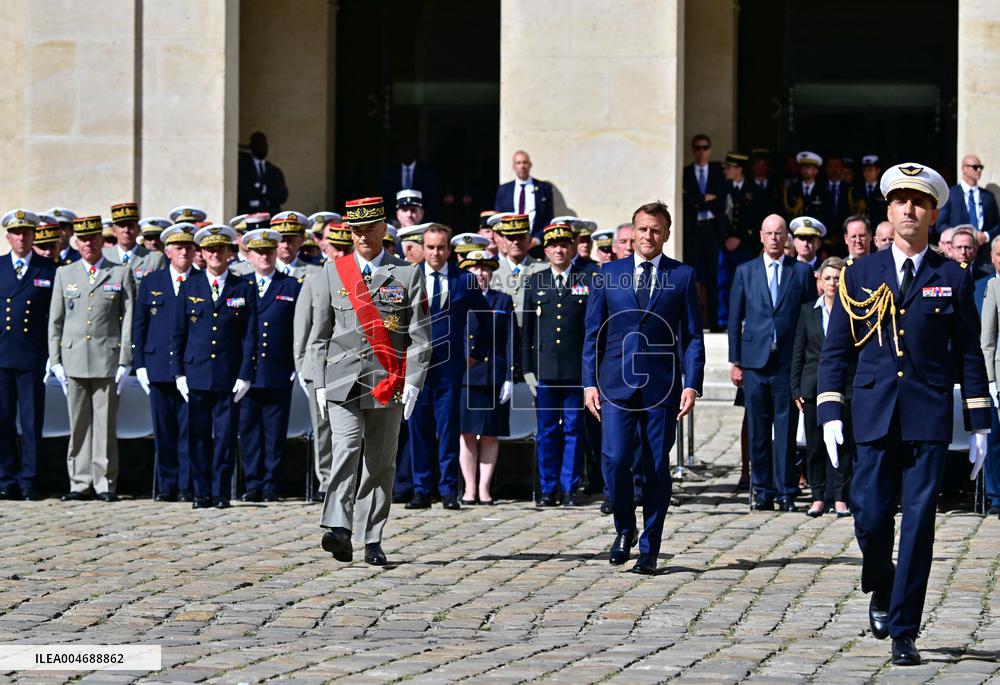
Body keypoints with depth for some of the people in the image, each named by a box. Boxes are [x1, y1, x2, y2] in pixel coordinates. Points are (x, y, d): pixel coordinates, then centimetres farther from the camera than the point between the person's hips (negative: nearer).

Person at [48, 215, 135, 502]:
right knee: (79, 424, 4)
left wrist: (125, 362, -5)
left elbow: (129, 320, 2)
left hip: (107, 359, -2)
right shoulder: (64, 274, 12)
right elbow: (55, 320, 12)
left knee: (105, 425, -1)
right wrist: (56, 361, 4)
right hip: (74, 359, 2)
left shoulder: (121, 274, 5)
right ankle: (80, 483, 8)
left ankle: (105, 483, 3)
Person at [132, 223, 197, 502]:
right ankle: (166, 486, 9)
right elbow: (139, 325, 12)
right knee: (164, 432, 4)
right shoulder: (151, 283, 12)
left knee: (189, 430, -4)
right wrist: (140, 364, 4)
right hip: (159, 369, 2)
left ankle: (187, 487, 1)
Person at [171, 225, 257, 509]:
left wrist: (245, 376, -3)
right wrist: (179, 373, 2)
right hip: (196, 374, 1)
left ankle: (221, 493, 7)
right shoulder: (189, 287, 8)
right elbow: (178, 333, 10)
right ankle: (202, 493, 8)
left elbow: (250, 336, 4)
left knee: (225, 437, 0)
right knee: (198, 437, 1)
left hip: (229, 376, -1)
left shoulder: (244, 289, 5)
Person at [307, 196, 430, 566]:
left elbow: (420, 336, 3)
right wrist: (319, 384, 6)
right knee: (347, 450, -18)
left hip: (388, 383, 0)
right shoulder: (332, 274, 9)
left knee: (380, 463, 3)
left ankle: (372, 542, 10)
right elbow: (320, 335, 12)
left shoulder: (408, 274, 6)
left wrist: (413, 383, -7)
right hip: (343, 382, 0)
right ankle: (338, 530, -29)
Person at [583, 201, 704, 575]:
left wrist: (691, 385, -6)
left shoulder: (683, 276, 6)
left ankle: (649, 550, 9)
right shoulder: (608, 274, 9)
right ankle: (624, 530, 11)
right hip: (616, 384, 1)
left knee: (657, 468, 1)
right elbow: (593, 333, 10)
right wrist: (590, 382, 1)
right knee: (615, 460, -12)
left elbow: (692, 336, 4)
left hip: (662, 386, -1)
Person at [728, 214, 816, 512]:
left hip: (788, 363, -1)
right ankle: (762, 490, 9)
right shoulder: (745, 272, 10)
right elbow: (735, 319, 10)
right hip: (754, 362, 1)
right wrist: (735, 362, 4)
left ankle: (786, 491, 3)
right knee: (758, 431, 3)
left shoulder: (802, 271, 7)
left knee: (786, 430, -2)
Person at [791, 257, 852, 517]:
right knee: (815, 444, 3)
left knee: (843, 443, -1)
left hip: (844, 386, -2)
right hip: (813, 386, 2)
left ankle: (840, 498, 5)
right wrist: (796, 388, 4)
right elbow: (798, 351, 10)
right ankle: (818, 497, 11)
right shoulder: (808, 310, 8)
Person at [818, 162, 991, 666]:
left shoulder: (952, 278, 6)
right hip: (874, 416, 1)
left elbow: (969, 354, 7)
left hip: (929, 419, -1)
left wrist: (978, 425, 3)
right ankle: (880, 590, 30)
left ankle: (903, 632, 2)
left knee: (918, 524, -4)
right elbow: (836, 350, 8)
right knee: (870, 517, -2)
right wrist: (830, 412, -3)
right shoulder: (860, 276, 8)